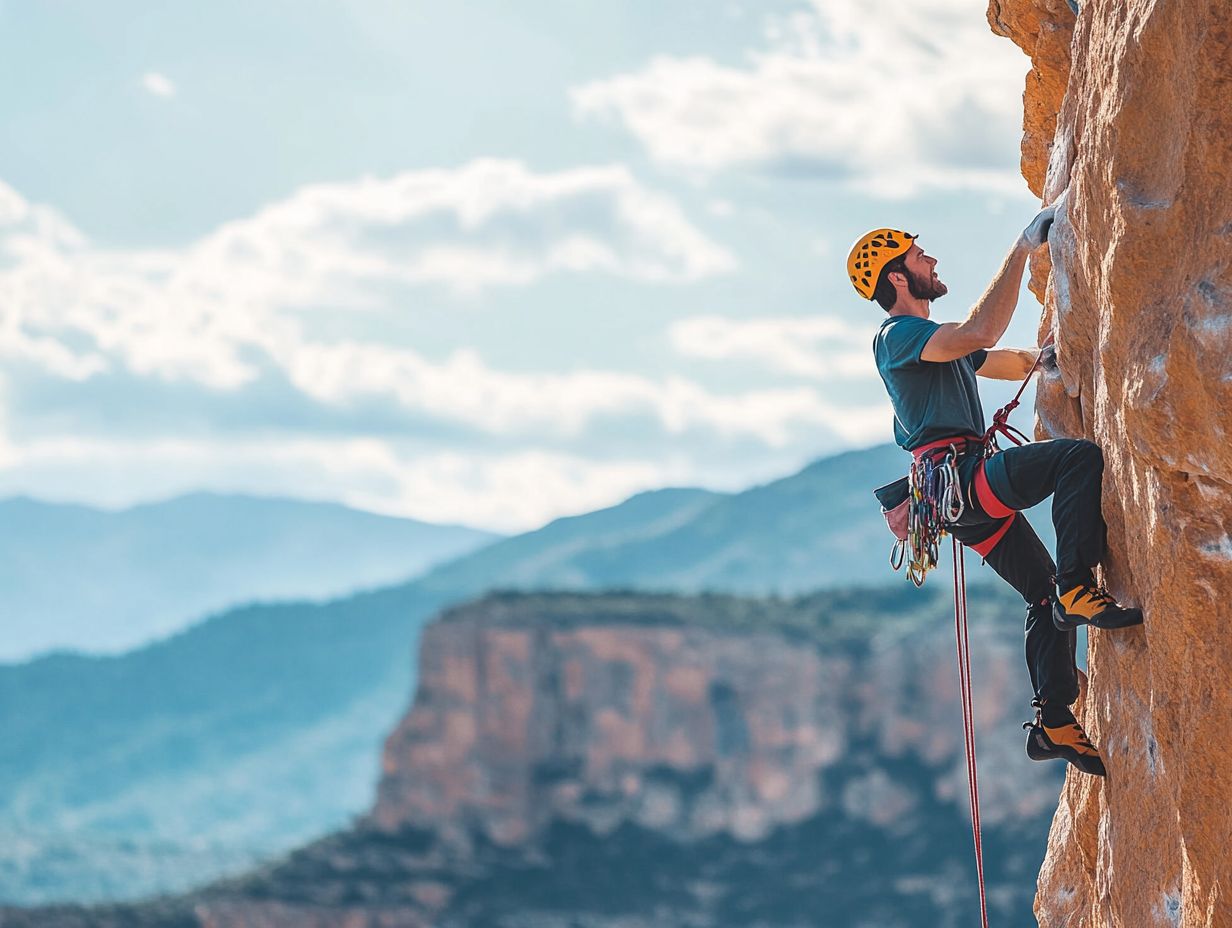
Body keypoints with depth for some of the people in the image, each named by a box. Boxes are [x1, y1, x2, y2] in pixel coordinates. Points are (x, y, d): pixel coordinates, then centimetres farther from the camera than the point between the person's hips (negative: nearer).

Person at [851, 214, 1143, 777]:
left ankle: (1053, 724, 10)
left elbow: (1022, 362, 34)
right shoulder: (898, 336, -5)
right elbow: (981, 334, -22)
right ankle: (1078, 589, -32)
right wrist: (1022, 250, -19)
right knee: (1080, 456, -28)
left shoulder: (935, 340, 28)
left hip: (974, 498, 10)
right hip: (958, 474, -10)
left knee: (1047, 594, 11)